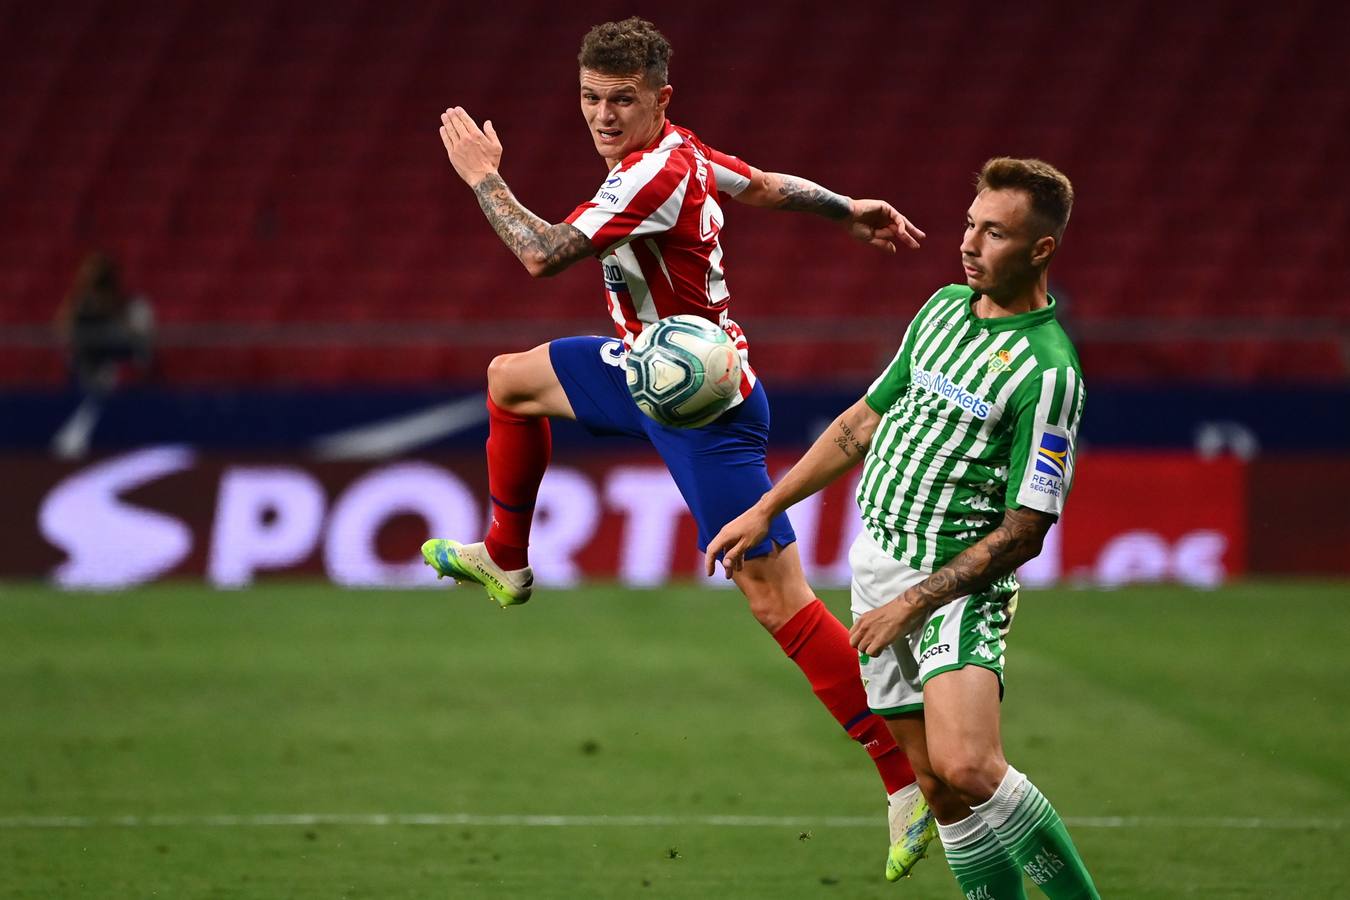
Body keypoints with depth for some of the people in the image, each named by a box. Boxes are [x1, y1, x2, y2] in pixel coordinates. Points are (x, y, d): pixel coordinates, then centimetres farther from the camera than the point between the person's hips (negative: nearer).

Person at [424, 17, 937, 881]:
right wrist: (849, 209, 34)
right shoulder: (681, 154, 1)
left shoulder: (658, 173, -28)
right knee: (511, 380, 25)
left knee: (781, 604, -12)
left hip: (705, 407, -10)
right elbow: (767, 185, 17)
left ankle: (911, 782, -11)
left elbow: (542, 254, -30)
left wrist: (483, 174, -15)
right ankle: (505, 561, 44)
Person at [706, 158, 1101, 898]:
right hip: (877, 561, 7)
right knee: (938, 786, 5)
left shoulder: (1047, 370, -15)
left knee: (965, 767, -25)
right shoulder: (944, 307, 8)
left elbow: (1023, 532, -16)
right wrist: (765, 510, 19)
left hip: (957, 583, -7)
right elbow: (865, 421, 19)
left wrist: (913, 604, -16)